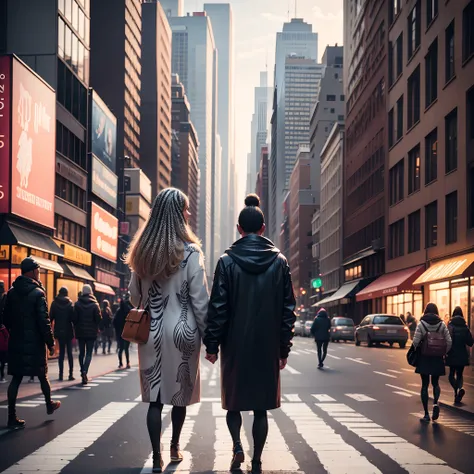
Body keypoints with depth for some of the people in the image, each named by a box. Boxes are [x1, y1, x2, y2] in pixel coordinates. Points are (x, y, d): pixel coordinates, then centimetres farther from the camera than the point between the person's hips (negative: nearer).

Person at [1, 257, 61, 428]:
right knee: (42, 375, 15)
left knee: (16, 378, 4)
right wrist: (50, 343, -8)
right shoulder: (37, 293, -13)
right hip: (35, 343, -5)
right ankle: (49, 405, 34)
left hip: (16, 343, 5)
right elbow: (44, 321, -16)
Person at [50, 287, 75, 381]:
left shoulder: (54, 303, 0)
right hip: (68, 331, -1)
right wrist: (76, 329, 1)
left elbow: (51, 317, 1)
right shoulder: (70, 304, -4)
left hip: (59, 331, 1)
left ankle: (61, 374, 1)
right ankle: (71, 374, 0)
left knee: (61, 352, 7)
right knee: (69, 352, 4)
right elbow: (73, 318, -8)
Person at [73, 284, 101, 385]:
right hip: (91, 332, -2)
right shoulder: (95, 304, -7)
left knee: (81, 352, 16)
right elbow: (98, 318, -7)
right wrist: (96, 328, 11)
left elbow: (74, 318, -5)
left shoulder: (77, 304, -3)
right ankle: (85, 371, -20)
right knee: (89, 353, -1)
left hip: (80, 331, 2)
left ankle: (82, 371, 21)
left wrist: (76, 328, 10)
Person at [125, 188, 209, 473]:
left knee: (155, 396, 6)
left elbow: (135, 295, 11)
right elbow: (200, 299, -10)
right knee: (180, 392, 15)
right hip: (182, 331, -3)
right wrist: (208, 334, -2)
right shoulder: (190, 252, -11)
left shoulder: (142, 251, 3)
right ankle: (174, 448, 28)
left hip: (150, 332, 3)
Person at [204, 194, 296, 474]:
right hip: (268, 346, 1)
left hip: (235, 345, -1)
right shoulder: (279, 261, 0)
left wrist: (212, 345, 0)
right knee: (261, 405, 10)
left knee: (234, 399, 14)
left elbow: (218, 307, -7)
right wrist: (284, 348, 7)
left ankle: (238, 447, -5)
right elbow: (288, 309, 1)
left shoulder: (227, 261, -5)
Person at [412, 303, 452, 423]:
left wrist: (416, 350, 8)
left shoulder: (421, 324, -6)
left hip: (424, 358, -2)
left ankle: (426, 414, 4)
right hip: (437, 359, 2)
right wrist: (444, 353, 12)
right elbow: (449, 342, -2)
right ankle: (435, 402, -13)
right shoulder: (442, 324, 0)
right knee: (435, 383, 16)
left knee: (425, 385, 5)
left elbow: (416, 342, -11)